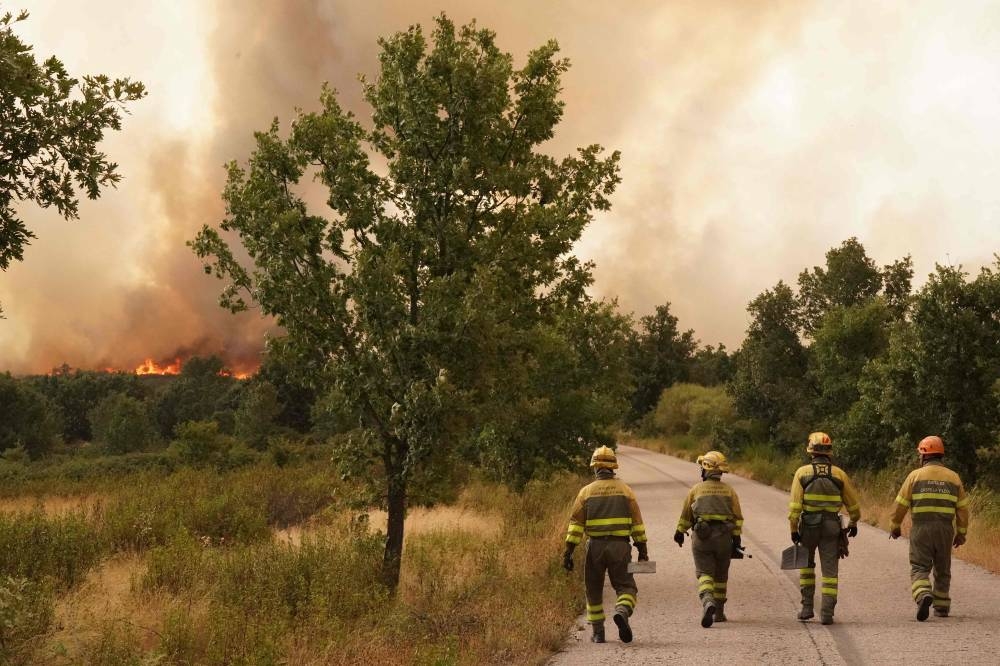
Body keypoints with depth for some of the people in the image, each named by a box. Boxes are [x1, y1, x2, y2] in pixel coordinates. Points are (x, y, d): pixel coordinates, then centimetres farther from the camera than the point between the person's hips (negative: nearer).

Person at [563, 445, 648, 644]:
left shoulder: (587, 491, 2)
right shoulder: (625, 490, 4)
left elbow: (575, 524, -2)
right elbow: (637, 523, 2)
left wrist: (568, 552, -1)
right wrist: (642, 550, 6)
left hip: (595, 547, 0)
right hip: (620, 546, 0)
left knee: (594, 590, 14)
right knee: (626, 587, 7)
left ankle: (597, 632, 15)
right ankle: (622, 612, -24)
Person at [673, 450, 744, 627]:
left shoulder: (696, 490, 1)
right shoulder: (729, 490, 5)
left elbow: (685, 516, 9)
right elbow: (737, 518, 1)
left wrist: (679, 533, 25)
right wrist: (736, 542, 4)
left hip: (701, 537, -2)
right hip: (723, 538, 2)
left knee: (704, 573, -3)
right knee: (721, 576, 15)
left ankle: (708, 601, -31)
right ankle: (719, 612, 21)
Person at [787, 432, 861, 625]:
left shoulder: (802, 472, -4)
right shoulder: (839, 474, 1)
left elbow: (794, 505, -10)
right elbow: (853, 503, 8)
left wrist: (793, 529, -5)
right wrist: (854, 523, 24)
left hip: (808, 525, -1)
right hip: (831, 527, 1)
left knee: (806, 565, 18)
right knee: (829, 569, 4)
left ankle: (807, 607, 15)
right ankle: (827, 612, -3)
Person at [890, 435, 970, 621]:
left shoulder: (915, 475, -1)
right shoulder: (953, 477, 7)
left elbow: (901, 504, 0)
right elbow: (962, 508, 8)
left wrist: (895, 527, 13)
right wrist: (961, 533, 16)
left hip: (921, 529, -3)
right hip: (945, 530, 3)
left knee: (919, 569, -2)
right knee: (942, 570, 16)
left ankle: (923, 596, -27)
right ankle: (941, 606, 22)